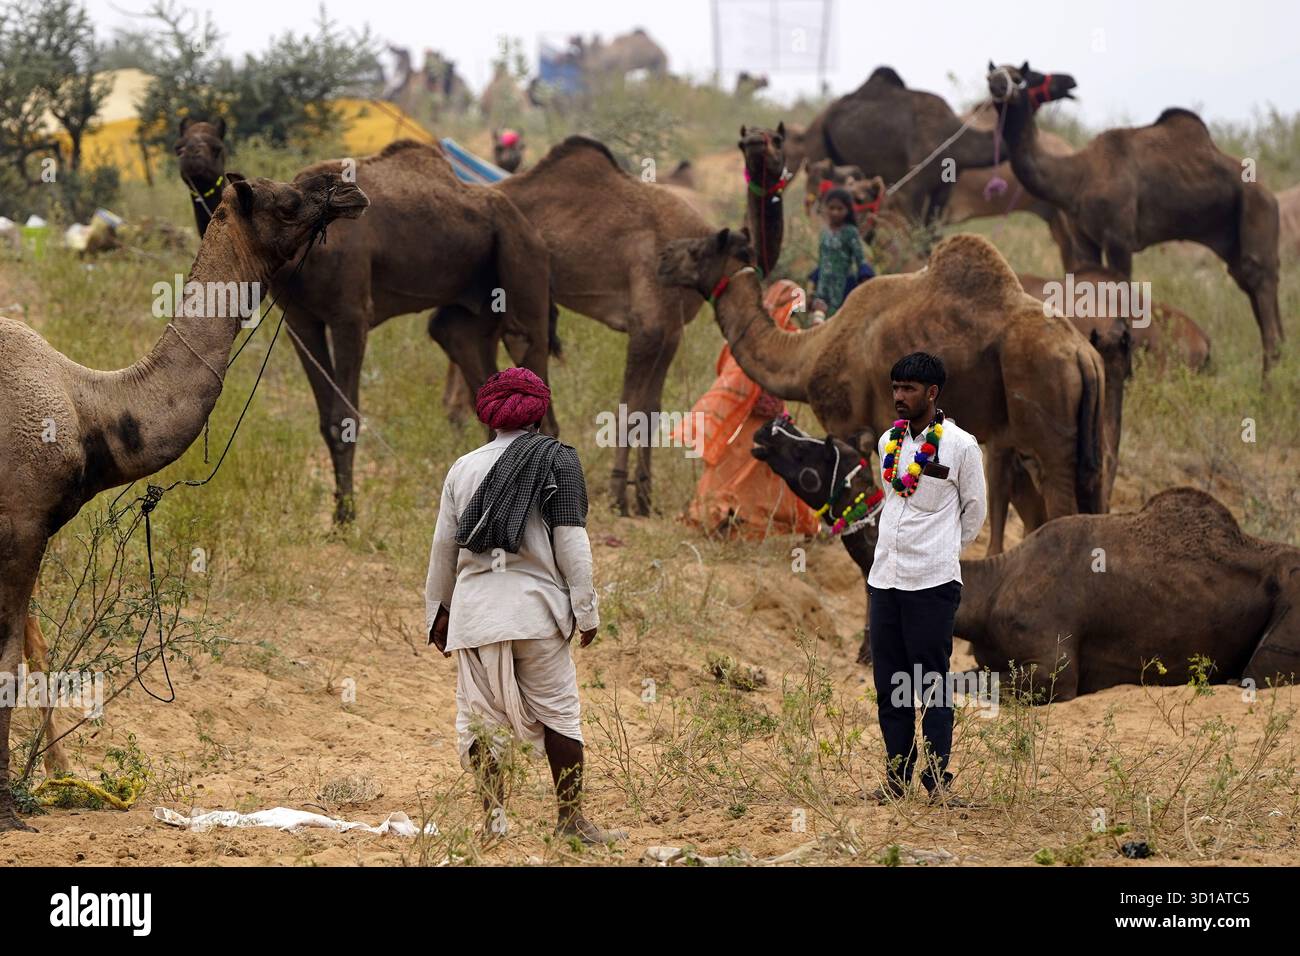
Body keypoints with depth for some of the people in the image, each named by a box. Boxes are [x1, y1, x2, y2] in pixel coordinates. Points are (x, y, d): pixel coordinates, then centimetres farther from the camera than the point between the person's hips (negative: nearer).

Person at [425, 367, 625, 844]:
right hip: (535, 607, -3)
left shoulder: (464, 468, 12)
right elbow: (570, 541, -2)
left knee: (481, 716, 5)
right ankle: (571, 818, 2)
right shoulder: (557, 461, 2)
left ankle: (493, 819, 2)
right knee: (558, 711, 3)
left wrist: (438, 609, 26)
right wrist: (586, 609, 1)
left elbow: (443, 546, 15)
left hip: (473, 608, 3)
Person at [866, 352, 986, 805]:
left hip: (933, 581, -6)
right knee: (889, 681, 6)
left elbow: (974, 512, 5)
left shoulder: (961, 446, -5)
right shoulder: (889, 441, 11)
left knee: (932, 683, -4)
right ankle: (897, 773, 13)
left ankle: (937, 776, 0)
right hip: (885, 577, 6)